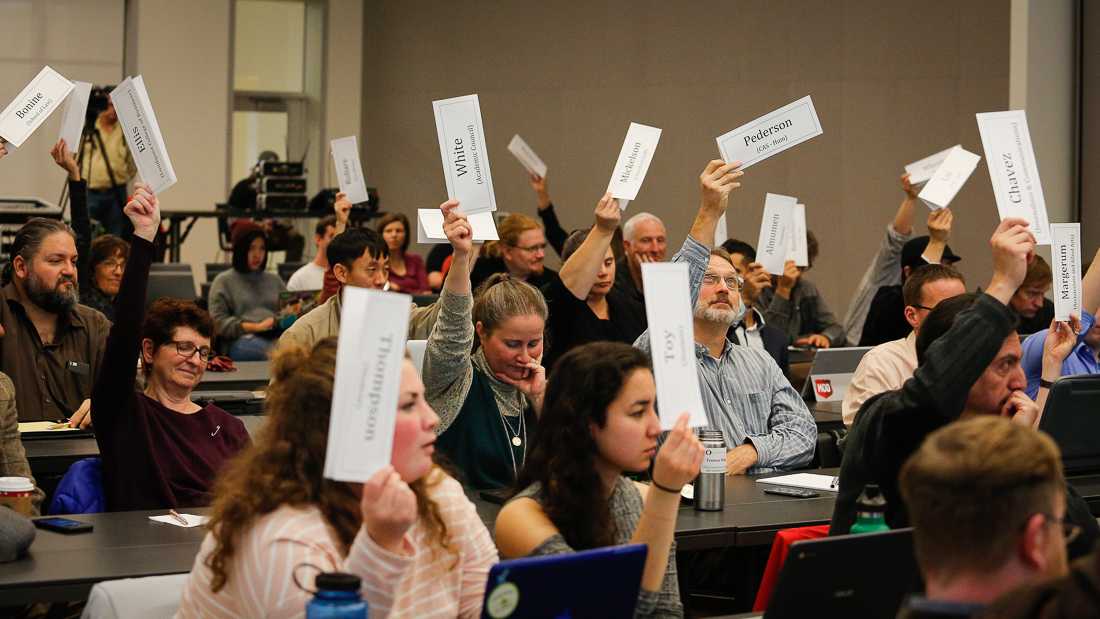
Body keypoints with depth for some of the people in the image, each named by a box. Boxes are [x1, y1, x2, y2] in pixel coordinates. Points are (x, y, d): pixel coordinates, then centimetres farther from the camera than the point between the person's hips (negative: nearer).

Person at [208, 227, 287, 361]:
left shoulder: (274, 280, 28)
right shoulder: (224, 281, 14)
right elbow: (218, 322, 3)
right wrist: (256, 327, -9)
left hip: (277, 336, 4)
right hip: (243, 339, -4)